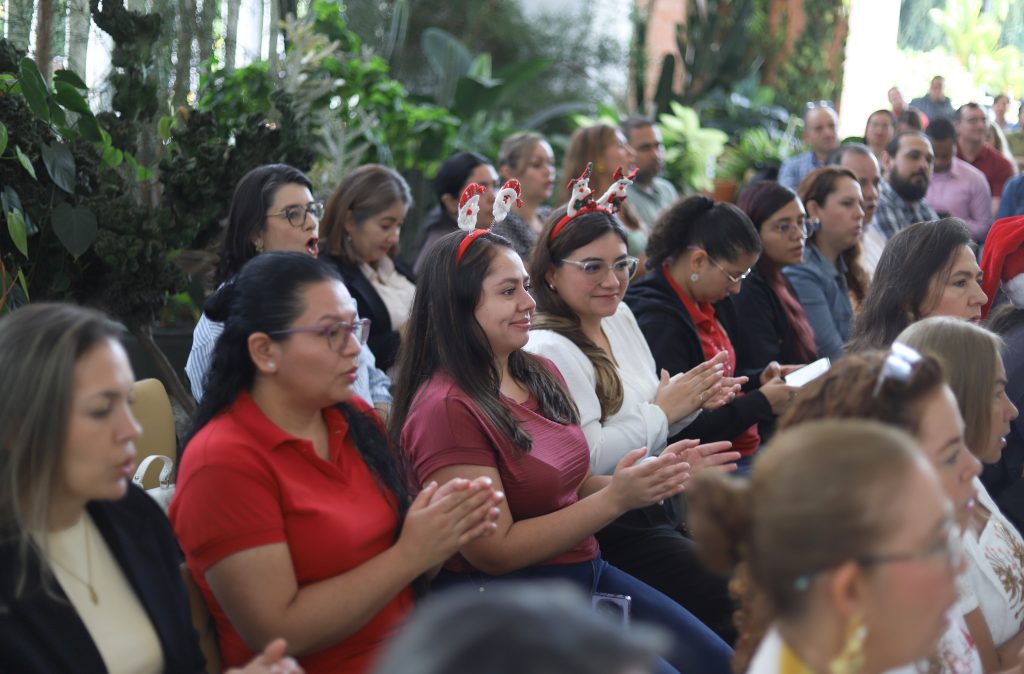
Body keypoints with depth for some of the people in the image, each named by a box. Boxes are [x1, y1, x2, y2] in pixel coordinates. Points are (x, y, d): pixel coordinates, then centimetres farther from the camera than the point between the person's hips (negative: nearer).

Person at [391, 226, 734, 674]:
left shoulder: (542, 375, 7)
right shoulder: (445, 408, -19)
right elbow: (496, 551, -19)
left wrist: (647, 481, -6)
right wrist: (615, 499, -21)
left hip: (588, 574, 8)